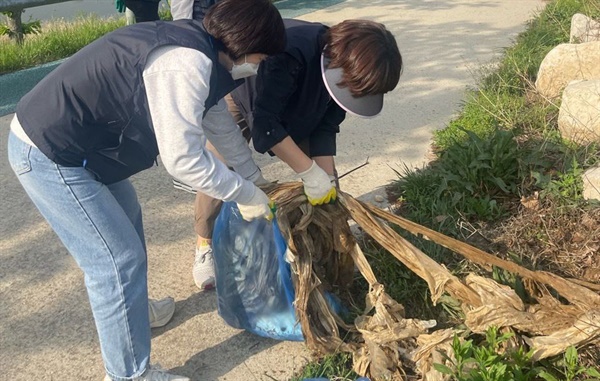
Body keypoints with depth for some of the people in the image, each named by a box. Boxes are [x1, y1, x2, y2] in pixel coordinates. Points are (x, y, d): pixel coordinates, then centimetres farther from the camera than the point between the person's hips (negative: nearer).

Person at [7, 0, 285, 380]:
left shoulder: (197, 46, 7)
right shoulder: (187, 64, -26)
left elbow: (221, 122, 17)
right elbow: (183, 158, -26)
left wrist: (256, 180, 21)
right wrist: (245, 194, -12)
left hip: (68, 142, 10)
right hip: (48, 154, -10)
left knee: (126, 221, 26)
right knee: (119, 259, -3)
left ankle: (130, 310, 48)